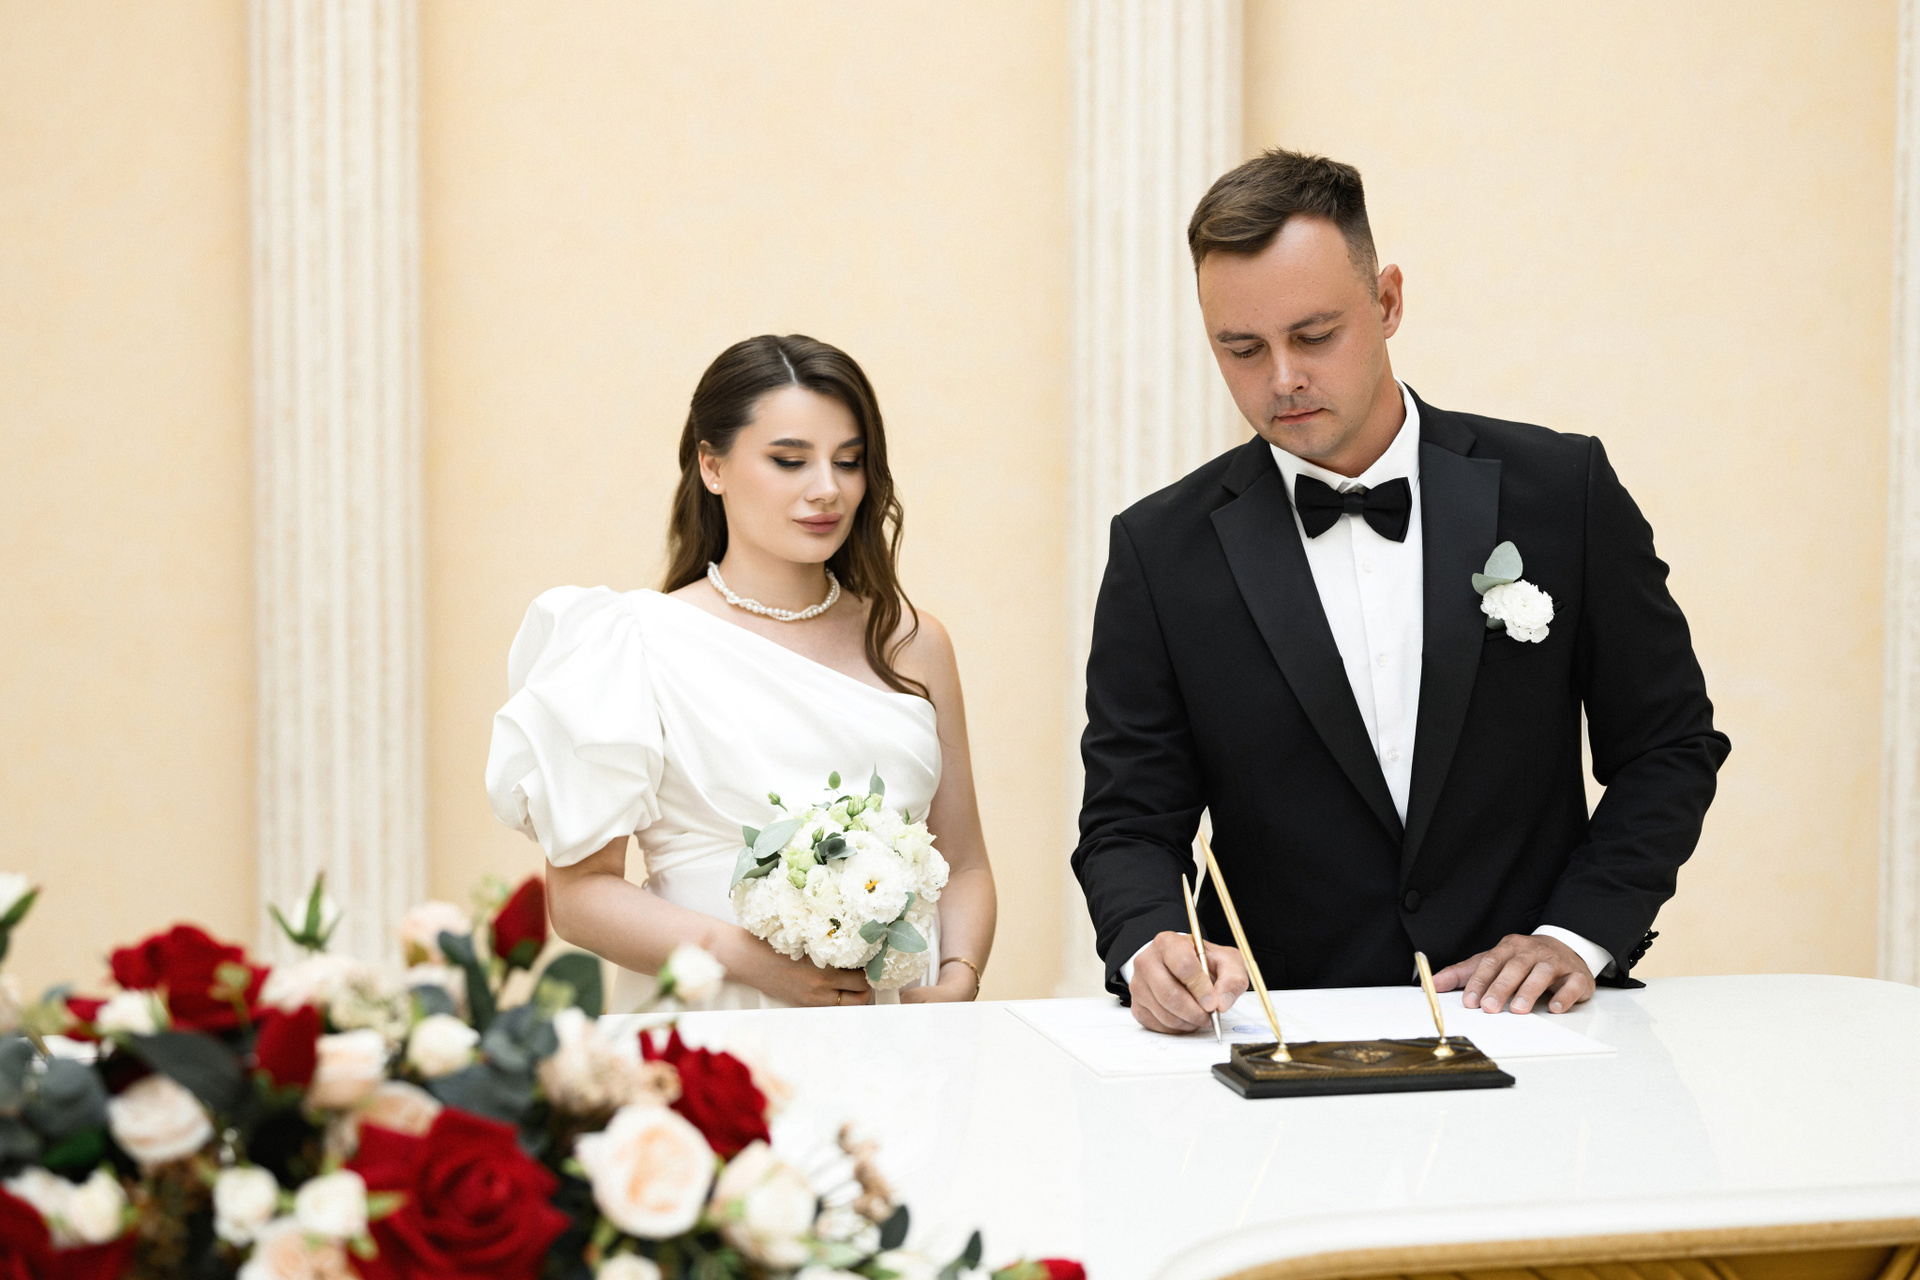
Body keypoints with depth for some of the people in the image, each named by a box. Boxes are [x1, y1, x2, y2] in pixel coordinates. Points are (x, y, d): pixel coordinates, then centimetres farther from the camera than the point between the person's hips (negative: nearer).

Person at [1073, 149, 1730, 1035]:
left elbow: (1669, 746, 9)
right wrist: (1154, 946, -19)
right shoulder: (1162, 552, 3)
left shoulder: (1561, 490, 3)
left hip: (1527, 1027, -2)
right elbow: (1129, 825, 3)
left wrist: (1578, 933, -5)